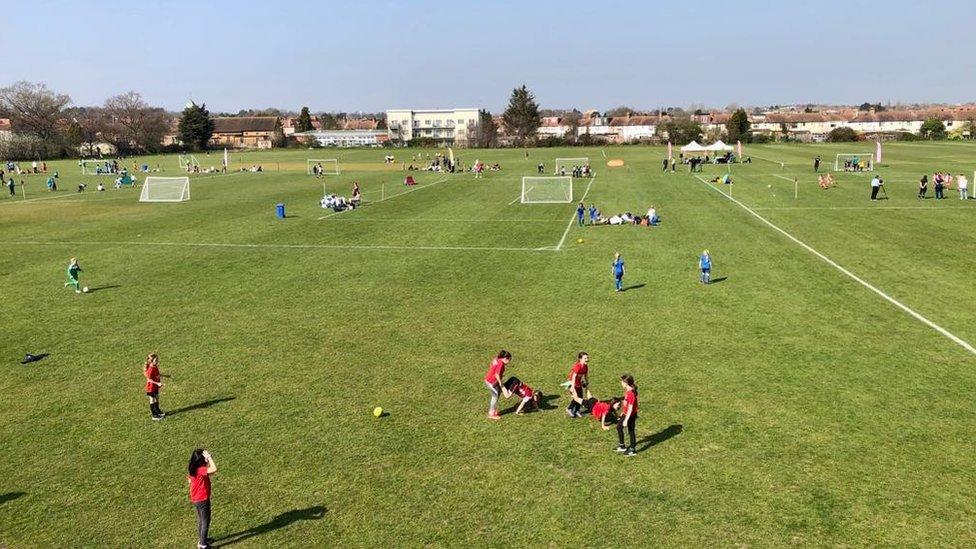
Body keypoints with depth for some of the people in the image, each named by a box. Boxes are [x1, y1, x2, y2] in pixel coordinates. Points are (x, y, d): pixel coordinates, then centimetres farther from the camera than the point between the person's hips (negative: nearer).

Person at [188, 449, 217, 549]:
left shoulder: (192, 469, -2)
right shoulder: (200, 470, -28)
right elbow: (214, 469, -45)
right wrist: (209, 457, -35)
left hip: (195, 499, 9)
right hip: (203, 500, -9)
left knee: (200, 520, 24)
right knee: (206, 521, 6)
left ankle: (201, 539, 39)